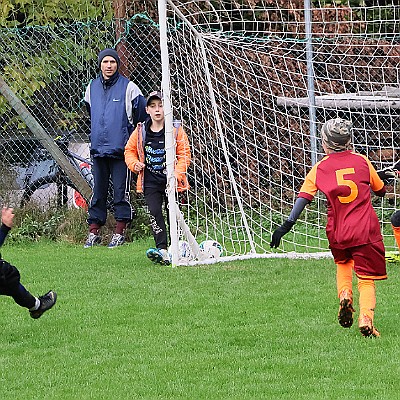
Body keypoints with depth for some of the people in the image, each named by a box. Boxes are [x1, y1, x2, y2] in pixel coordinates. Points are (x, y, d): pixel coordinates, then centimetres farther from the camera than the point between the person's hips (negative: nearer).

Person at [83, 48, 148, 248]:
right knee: (98, 192, 7)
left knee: (121, 191, -2)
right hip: (98, 148, 4)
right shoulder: (92, 87, 11)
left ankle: (120, 232, 4)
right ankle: (94, 232, 12)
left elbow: (143, 114, 3)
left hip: (121, 149, -4)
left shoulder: (128, 87, -3)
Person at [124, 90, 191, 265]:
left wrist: (177, 173, -15)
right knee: (154, 213, -12)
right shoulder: (140, 132, 3)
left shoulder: (176, 130, -4)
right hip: (150, 181, 2)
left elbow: (184, 154, -2)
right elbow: (130, 150, 17)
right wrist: (134, 164, -3)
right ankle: (162, 250, -19)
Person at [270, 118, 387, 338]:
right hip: (366, 231, -1)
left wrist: (287, 225, -8)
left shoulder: (320, 169, 2)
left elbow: (304, 197, -6)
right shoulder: (361, 160, 4)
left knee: (343, 264, 31)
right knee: (367, 279, 2)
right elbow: (381, 190, 16)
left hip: (337, 233, 2)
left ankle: (344, 295, 6)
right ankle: (366, 318, -21)